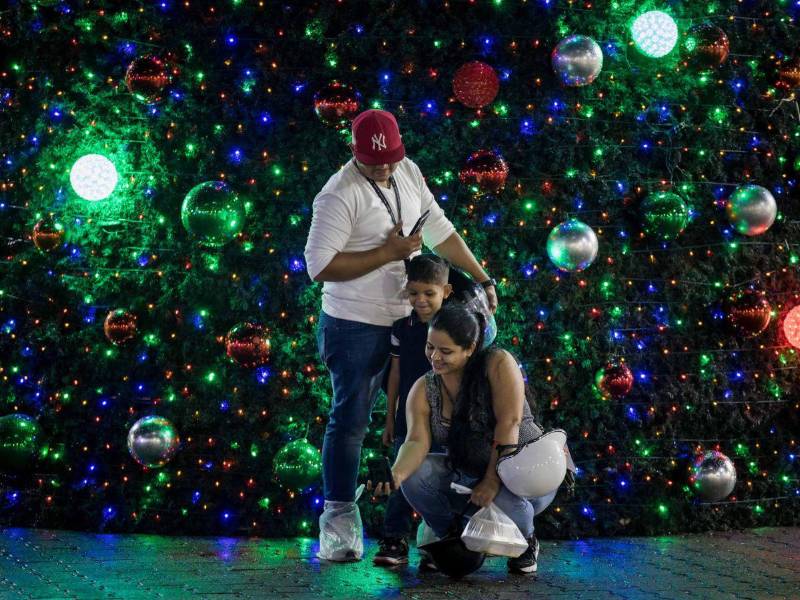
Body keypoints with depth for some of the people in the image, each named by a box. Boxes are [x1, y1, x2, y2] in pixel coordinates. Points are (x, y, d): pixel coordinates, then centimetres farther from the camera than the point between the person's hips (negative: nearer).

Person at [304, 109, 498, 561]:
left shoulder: (408, 173, 3)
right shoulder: (340, 196, -20)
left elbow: (440, 230, 12)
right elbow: (320, 266, -25)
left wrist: (482, 279, 9)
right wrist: (388, 252, -22)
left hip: (403, 320, 7)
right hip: (356, 327, -7)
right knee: (351, 420, -2)